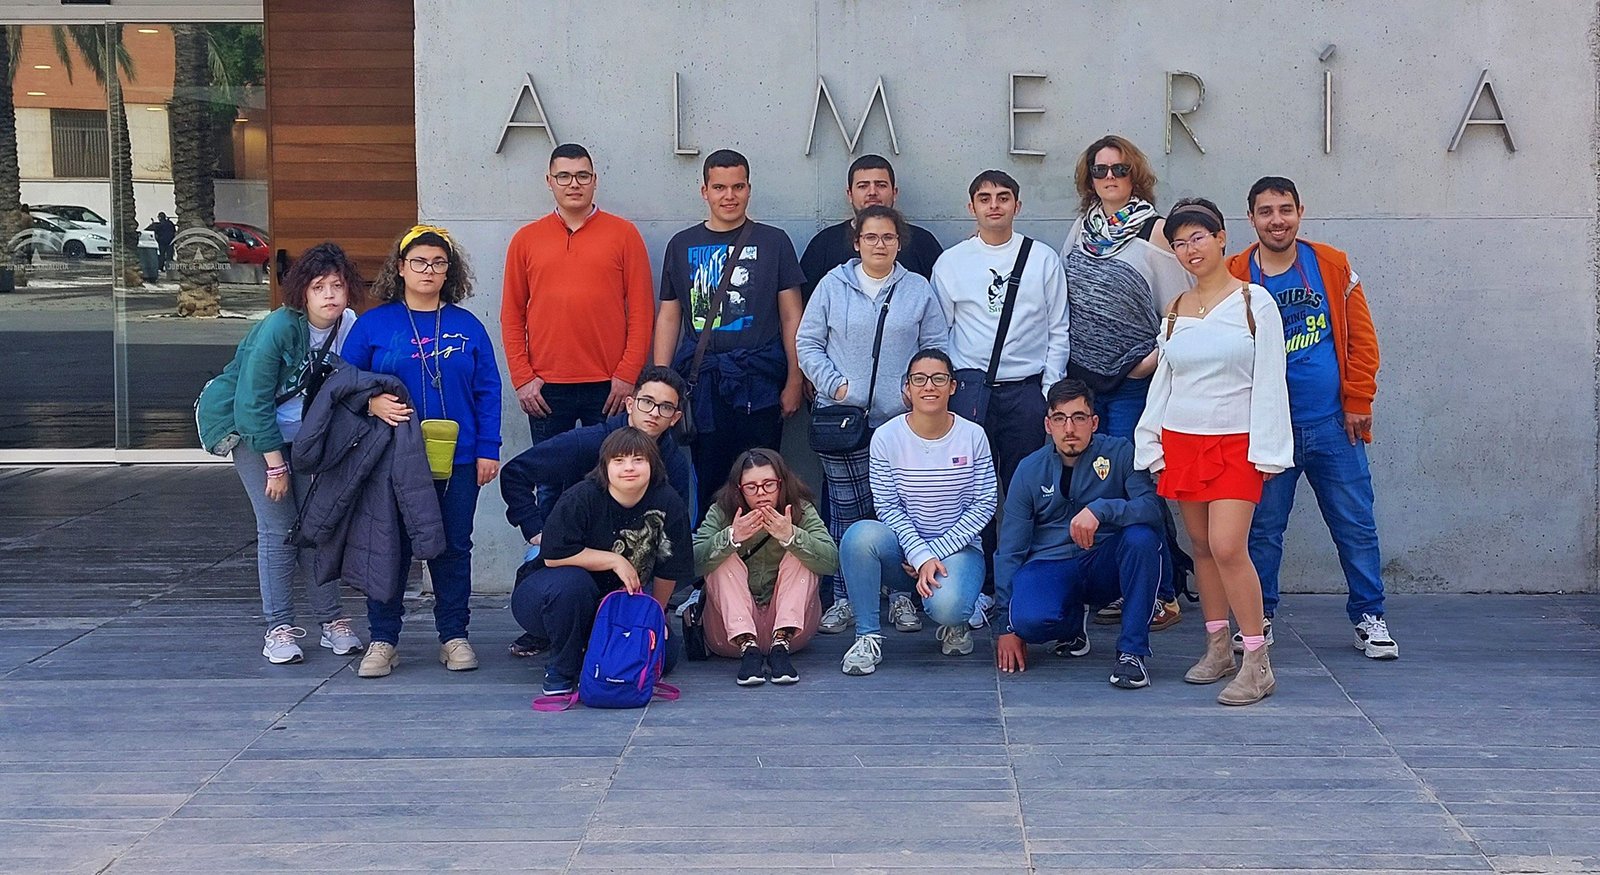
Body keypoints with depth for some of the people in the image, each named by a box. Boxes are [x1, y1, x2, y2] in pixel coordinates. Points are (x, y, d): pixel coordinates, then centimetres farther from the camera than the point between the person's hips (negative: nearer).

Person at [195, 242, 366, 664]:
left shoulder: (348, 326, -11)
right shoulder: (279, 327, -25)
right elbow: (253, 401, -22)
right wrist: (275, 466, -19)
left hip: (302, 431, 5)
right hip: (250, 429, -5)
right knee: (278, 527, -10)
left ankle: (332, 621, 9)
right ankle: (279, 628, -3)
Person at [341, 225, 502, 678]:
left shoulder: (467, 326, 6)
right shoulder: (373, 324, 3)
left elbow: (488, 392, 6)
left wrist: (488, 450, 0)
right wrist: (372, 403, -15)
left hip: (458, 461, 1)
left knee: (454, 547, 7)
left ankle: (454, 636, 17)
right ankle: (383, 639, 12)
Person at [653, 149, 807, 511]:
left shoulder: (773, 242, 8)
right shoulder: (682, 245, 13)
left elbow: (791, 316, 7)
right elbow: (668, 317, 13)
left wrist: (793, 381, -1)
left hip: (759, 381, -1)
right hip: (700, 382, 2)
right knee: (706, 479, 1)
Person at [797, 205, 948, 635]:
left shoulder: (919, 290, 8)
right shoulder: (834, 285, 6)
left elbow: (936, 348, 11)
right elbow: (808, 343, 7)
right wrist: (834, 384, -5)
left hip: (901, 419, 1)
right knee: (847, 507, 0)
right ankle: (844, 598, 7)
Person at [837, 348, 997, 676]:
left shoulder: (972, 436, -4)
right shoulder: (886, 437, -5)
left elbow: (984, 504, -4)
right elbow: (887, 507, -6)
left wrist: (937, 552, -12)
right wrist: (921, 556, -19)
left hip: (957, 549, -1)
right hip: (904, 548, 1)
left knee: (946, 607, -34)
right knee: (861, 535, -33)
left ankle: (956, 621, 8)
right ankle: (867, 636, -16)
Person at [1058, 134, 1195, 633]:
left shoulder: (1155, 231, -3)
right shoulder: (1081, 229, 12)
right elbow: (1059, 300, 16)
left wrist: (1153, 360, -12)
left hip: (1134, 382, -5)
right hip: (1081, 380, 5)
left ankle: (1164, 596, 2)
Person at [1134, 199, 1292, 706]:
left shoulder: (1253, 302, -3)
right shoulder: (1174, 311, 11)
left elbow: (1269, 380, -5)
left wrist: (1265, 449, -10)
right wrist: (1151, 447, 11)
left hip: (1235, 442, -5)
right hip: (1182, 441, 5)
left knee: (1227, 546, -15)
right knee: (1201, 546, 8)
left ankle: (1258, 664, -9)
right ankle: (1218, 648, 20)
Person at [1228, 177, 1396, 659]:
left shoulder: (1333, 266, 1)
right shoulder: (1236, 276, -2)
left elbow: (1361, 338, 4)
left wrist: (1358, 402, -1)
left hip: (1333, 425, 1)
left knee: (1356, 527, 6)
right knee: (1263, 529, 7)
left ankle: (1369, 617, 18)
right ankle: (1259, 617, 21)